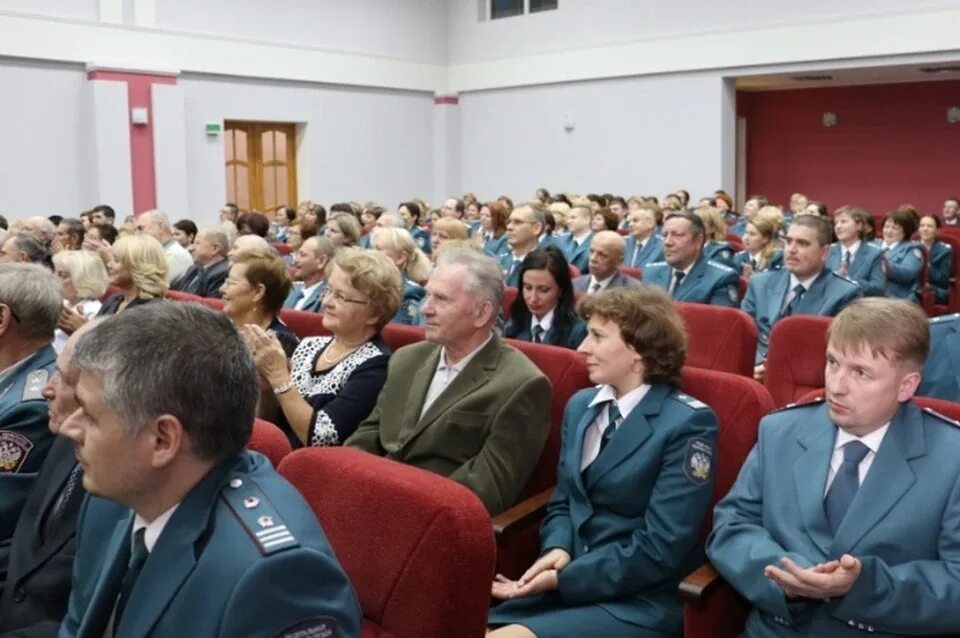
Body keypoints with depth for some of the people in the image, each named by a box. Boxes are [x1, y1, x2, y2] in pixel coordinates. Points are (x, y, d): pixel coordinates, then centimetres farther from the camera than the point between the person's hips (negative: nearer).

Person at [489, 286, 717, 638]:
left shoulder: (687, 423, -11)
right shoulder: (580, 405, 9)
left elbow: (659, 550, -15)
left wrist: (563, 578, -16)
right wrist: (557, 551, -6)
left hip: (638, 603, -6)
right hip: (567, 581, 6)